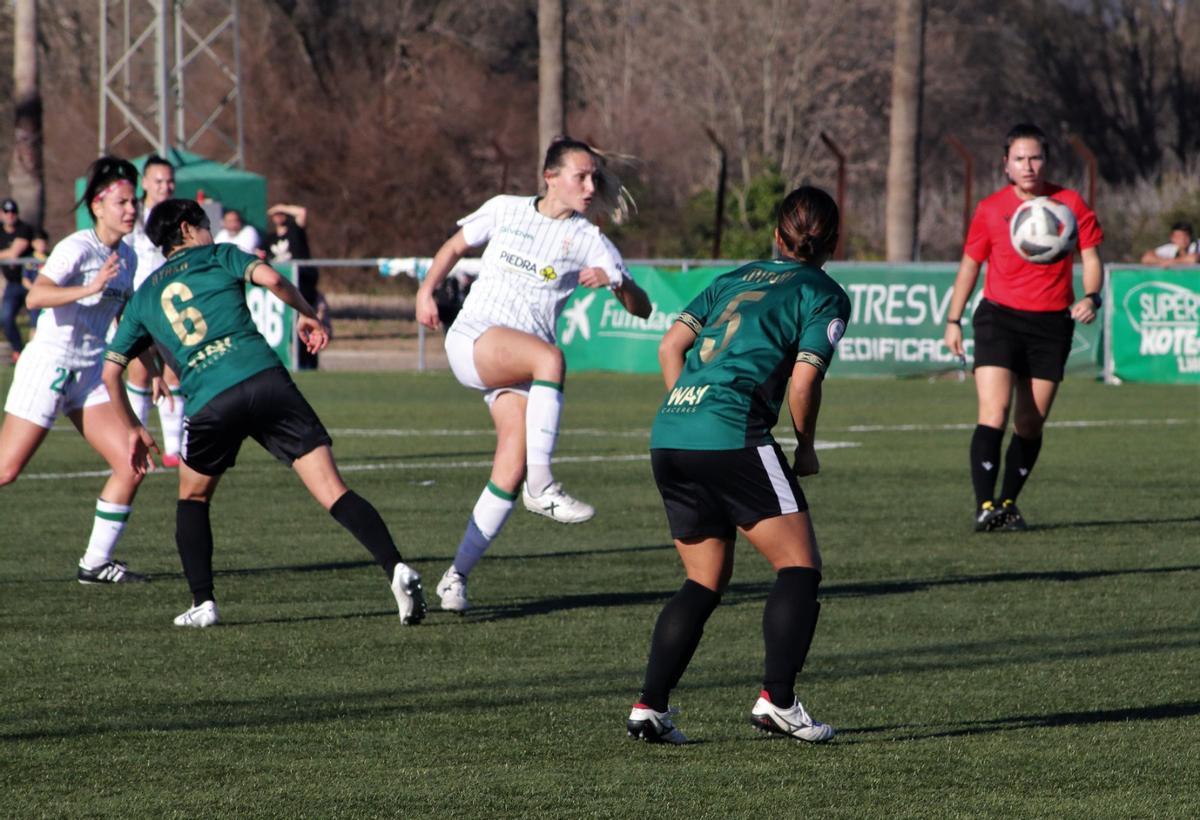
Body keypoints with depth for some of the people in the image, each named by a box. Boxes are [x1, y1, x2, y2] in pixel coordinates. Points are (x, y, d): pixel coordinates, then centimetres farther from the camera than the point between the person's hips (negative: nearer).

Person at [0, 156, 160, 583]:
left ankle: (96, 563, 5)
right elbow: (36, 295, -29)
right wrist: (90, 288, -39)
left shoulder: (126, 257, 10)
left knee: (131, 465, -4)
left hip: (91, 373, 8)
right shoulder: (78, 248, -14)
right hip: (48, 364, -8)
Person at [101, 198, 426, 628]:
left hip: (209, 404, 1)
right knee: (333, 492, -5)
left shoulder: (143, 297, 26)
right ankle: (395, 569, -23)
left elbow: (110, 371, 27)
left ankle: (203, 603, 14)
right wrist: (307, 315, 15)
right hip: (265, 380, -1)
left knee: (192, 498, 27)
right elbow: (269, 278, -1)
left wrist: (133, 428, 37)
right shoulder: (219, 256, 19)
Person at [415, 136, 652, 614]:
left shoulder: (589, 241, 5)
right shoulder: (505, 210, 7)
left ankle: (457, 575, -8)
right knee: (551, 357, -34)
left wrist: (615, 282, -18)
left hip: (521, 365, 2)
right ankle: (541, 488, -36)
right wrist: (427, 291, 11)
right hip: (472, 340, -2)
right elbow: (455, 247, 24)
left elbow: (641, 308, 1)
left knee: (514, 462, -17)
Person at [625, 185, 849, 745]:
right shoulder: (824, 295, 8)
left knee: (705, 581, 16)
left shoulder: (735, 279, 25)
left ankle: (650, 706, 6)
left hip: (669, 435, 7)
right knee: (799, 567, 3)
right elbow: (804, 381, -3)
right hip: (734, 436, -7)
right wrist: (805, 449, 12)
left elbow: (670, 347, 15)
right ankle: (777, 699, -10)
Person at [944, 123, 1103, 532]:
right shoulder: (990, 210, 1)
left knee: (1031, 425, 4)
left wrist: (1091, 297, -17)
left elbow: (1090, 257, 3)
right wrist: (953, 320, 9)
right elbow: (969, 265, 12)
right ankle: (985, 505, -21)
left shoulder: (1070, 204, 0)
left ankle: (1008, 503, 19)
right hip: (999, 316, -1)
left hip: (1051, 323, 1)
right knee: (994, 413, -17)